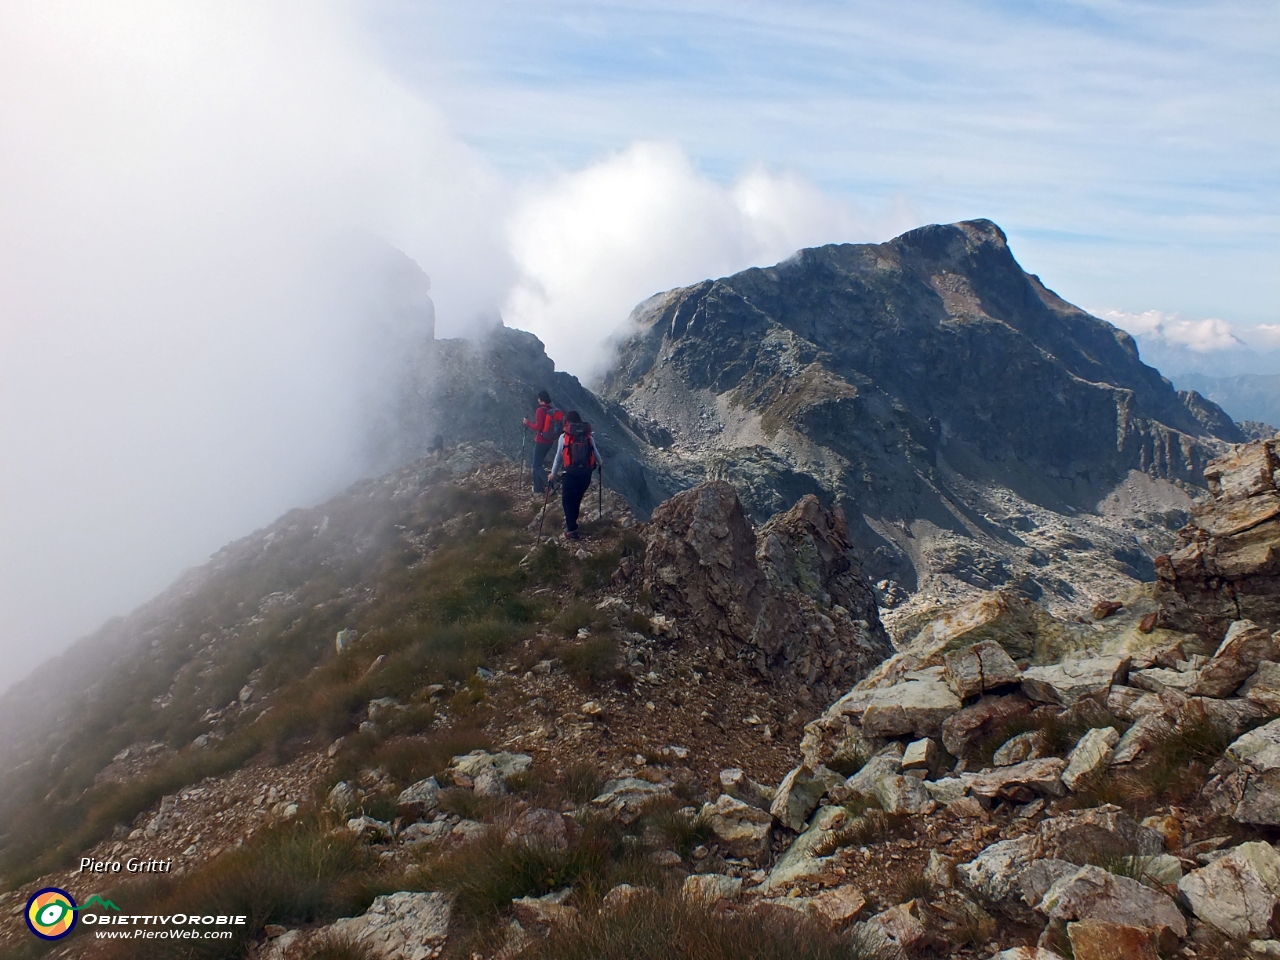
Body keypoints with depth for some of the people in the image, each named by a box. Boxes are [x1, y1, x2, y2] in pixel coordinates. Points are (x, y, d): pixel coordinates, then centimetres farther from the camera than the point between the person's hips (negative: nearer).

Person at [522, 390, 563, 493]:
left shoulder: (540, 410, -17)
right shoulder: (554, 410, 5)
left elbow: (538, 427, -20)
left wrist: (528, 423, -7)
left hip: (541, 441, -8)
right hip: (550, 441, 8)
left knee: (537, 465, -2)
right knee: (539, 462, 19)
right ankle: (538, 487, 20)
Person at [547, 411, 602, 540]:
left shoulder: (564, 436, -3)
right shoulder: (588, 436, 3)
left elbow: (558, 457, -1)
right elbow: (595, 452, 12)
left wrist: (553, 474, 10)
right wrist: (600, 463, 34)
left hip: (571, 474, -3)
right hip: (586, 474, 3)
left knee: (567, 501, 10)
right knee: (576, 499, 23)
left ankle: (572, 530, 4)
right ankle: (571, 522, 36)